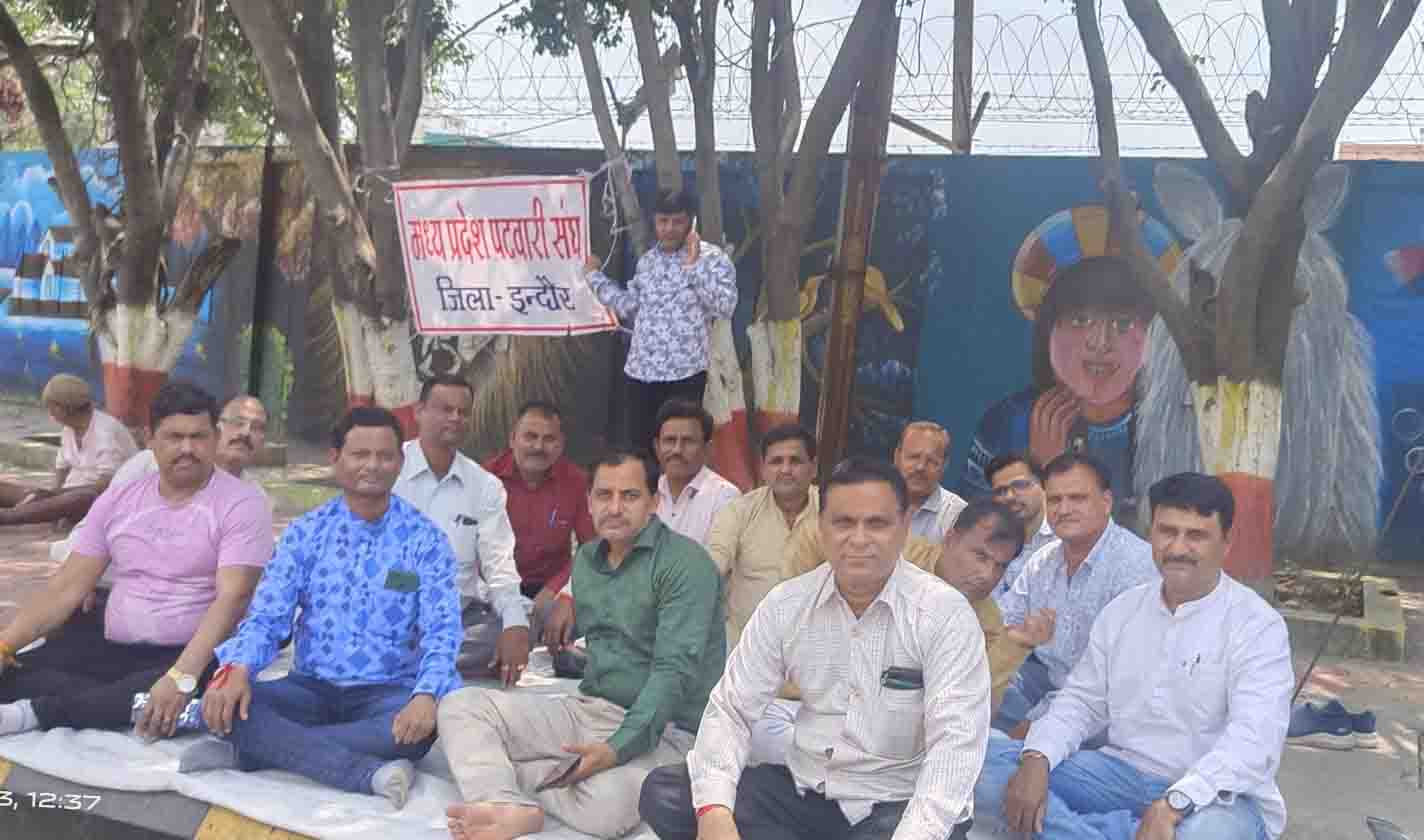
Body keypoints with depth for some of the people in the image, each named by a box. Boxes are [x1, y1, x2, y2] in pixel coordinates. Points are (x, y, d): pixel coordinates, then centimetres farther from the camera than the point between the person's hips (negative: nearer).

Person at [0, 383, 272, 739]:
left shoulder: (241, 503, -8)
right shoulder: (118, 499, 10)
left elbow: (232, 596, -19)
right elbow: (67, 587, 8)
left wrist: (181, 676, -33)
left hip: (195, 656, -5)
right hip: (111, 647, 5)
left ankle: (38, 711, -26)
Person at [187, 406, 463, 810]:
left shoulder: (425, 539, -3)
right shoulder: (304, 532, 4)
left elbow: (442, 631, -11)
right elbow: (267, 616, -2)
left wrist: (426, 695, -32)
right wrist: (237, 670, -24)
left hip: (388, 692, -2)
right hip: (311, 688, 2)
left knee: (421, 726, -36)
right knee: (224, 701, -25)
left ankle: (247, 751, -26)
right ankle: (369, 774, -34)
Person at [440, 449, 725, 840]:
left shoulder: (685, 562, -12)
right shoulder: (585, 558, 12)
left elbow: (675, 670, -22)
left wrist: (617, 749, -29)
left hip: (660, 729, -7)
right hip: (588, 710, 7)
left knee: (605, 806, -38)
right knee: (461, 705, -8)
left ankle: (499, 773, -15)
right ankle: (510, 807, -32)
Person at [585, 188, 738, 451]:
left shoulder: (711, 257, -4)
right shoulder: (647, 260, 14)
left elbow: (725, 307, -17)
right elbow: (629, 306, 20)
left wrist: (693, 266, -18)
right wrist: (594, 275, 22)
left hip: (685, 373, -5)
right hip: (641, 371, 5)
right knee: (638, 445, 8)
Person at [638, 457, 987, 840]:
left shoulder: (945, 613, -12)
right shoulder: (785, 604, -1)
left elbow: (955, 742, -18)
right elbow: (730, 709, 0)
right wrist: (715, 809, -18)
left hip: (900, 805, -4)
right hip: (803, 790, 5)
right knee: (663, 793, -11)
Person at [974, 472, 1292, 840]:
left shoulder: (1258, 625, -9)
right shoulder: (1122, 610, 8)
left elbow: (1254, 738, -22)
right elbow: (1080, 702, 8)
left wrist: (1172, 806, -36)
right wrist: (1036, 760, -13)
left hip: (1215, 796, -5)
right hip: (1123, 773, 5)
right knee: (985, 764, -14)